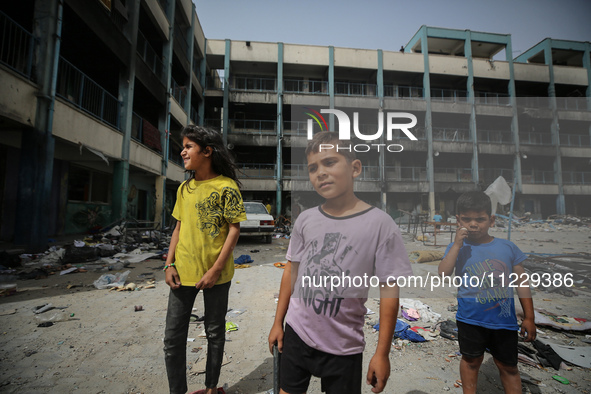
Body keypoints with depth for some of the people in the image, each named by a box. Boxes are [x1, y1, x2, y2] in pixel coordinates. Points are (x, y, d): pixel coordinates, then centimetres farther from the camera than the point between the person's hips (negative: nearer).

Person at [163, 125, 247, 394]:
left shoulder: (226, 187, -10)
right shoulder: (184, 188, 8)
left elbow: (234, 229, -12)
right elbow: (179, 227, 12)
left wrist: (215, 270, -15)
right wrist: (169, 264, 3)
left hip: (215, 274, -5)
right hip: (183, 272, 5)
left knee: (215, 334, 14)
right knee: (173, 337, 11)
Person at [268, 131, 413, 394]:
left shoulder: (379, 224, -15)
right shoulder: (305, 220, -5)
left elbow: (389, 291, -11)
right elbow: (291, 271, 4)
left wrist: (382, 353, -8)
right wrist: (278, 323, 7)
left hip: (344, 345, -3)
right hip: (296, 333, 3)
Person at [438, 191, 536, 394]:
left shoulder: (508, 247, -3)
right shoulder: (457, 247, -7)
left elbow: (522, 282, 4)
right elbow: (443, 273, -21)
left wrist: (529, 317, 4)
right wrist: (458, 244, -22)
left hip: (504, 320, 1)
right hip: (471, 319, -1)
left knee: (508, 366, 18)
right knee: (471, 361, 18)